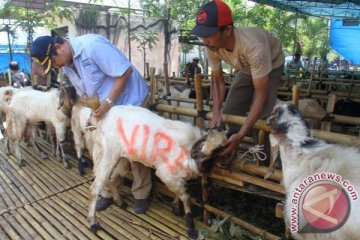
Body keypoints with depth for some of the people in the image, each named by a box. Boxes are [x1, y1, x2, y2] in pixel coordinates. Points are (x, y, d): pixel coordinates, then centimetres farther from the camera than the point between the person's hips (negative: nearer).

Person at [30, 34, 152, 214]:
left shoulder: (92, 45, -26)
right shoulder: (66, 66, 2)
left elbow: (125, 72, -27)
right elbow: (85, 93, 10)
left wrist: (108, 101, -28)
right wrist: (94, 110, -7)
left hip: (130, 99, -8)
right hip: (105, 107, 8)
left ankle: (141, 194, 16)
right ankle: (108, 192, 28)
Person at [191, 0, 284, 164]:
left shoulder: (254, 46, -45)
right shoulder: (211, 47, -28)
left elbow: (261, 95, -39)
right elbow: (218, 81, -12)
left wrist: (241, 135, -45)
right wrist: (216, 114, -27)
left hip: (272, 65, -5)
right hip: (246, 68, 5)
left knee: (260, 117, -18)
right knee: (229, 111, -2)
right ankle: (227, 154, 15)